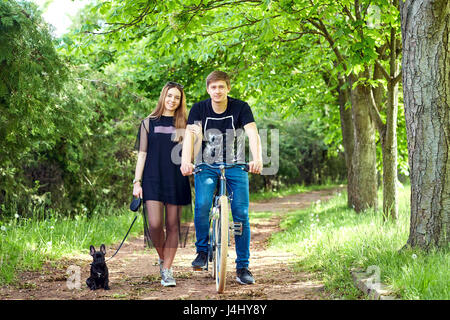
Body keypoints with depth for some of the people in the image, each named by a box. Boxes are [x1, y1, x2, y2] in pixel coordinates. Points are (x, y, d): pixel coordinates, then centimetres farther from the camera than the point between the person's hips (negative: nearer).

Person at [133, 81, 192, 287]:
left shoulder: (183, 125, 12)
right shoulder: (149, 123, 10)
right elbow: (142, 154, 7)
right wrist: (137, 181, 1)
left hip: (176, 180, 1)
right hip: (153, 179, -1)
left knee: (172, 226, -1)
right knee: (155, 224, -11)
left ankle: (167, 270, 6)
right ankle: (161, 258, 16)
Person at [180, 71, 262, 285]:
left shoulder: (241, 108, -10)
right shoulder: (199, 109, -7)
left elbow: (253, 134, -23)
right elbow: (190, 135, -21)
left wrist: (257, 159, -42)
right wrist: (186, 161, -40)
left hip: (235, 166, 0)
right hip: (206, 166, 0)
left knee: (241, 214, -7)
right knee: (202, 205, -24)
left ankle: (243, 267, 3)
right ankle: (202, 251, -2)